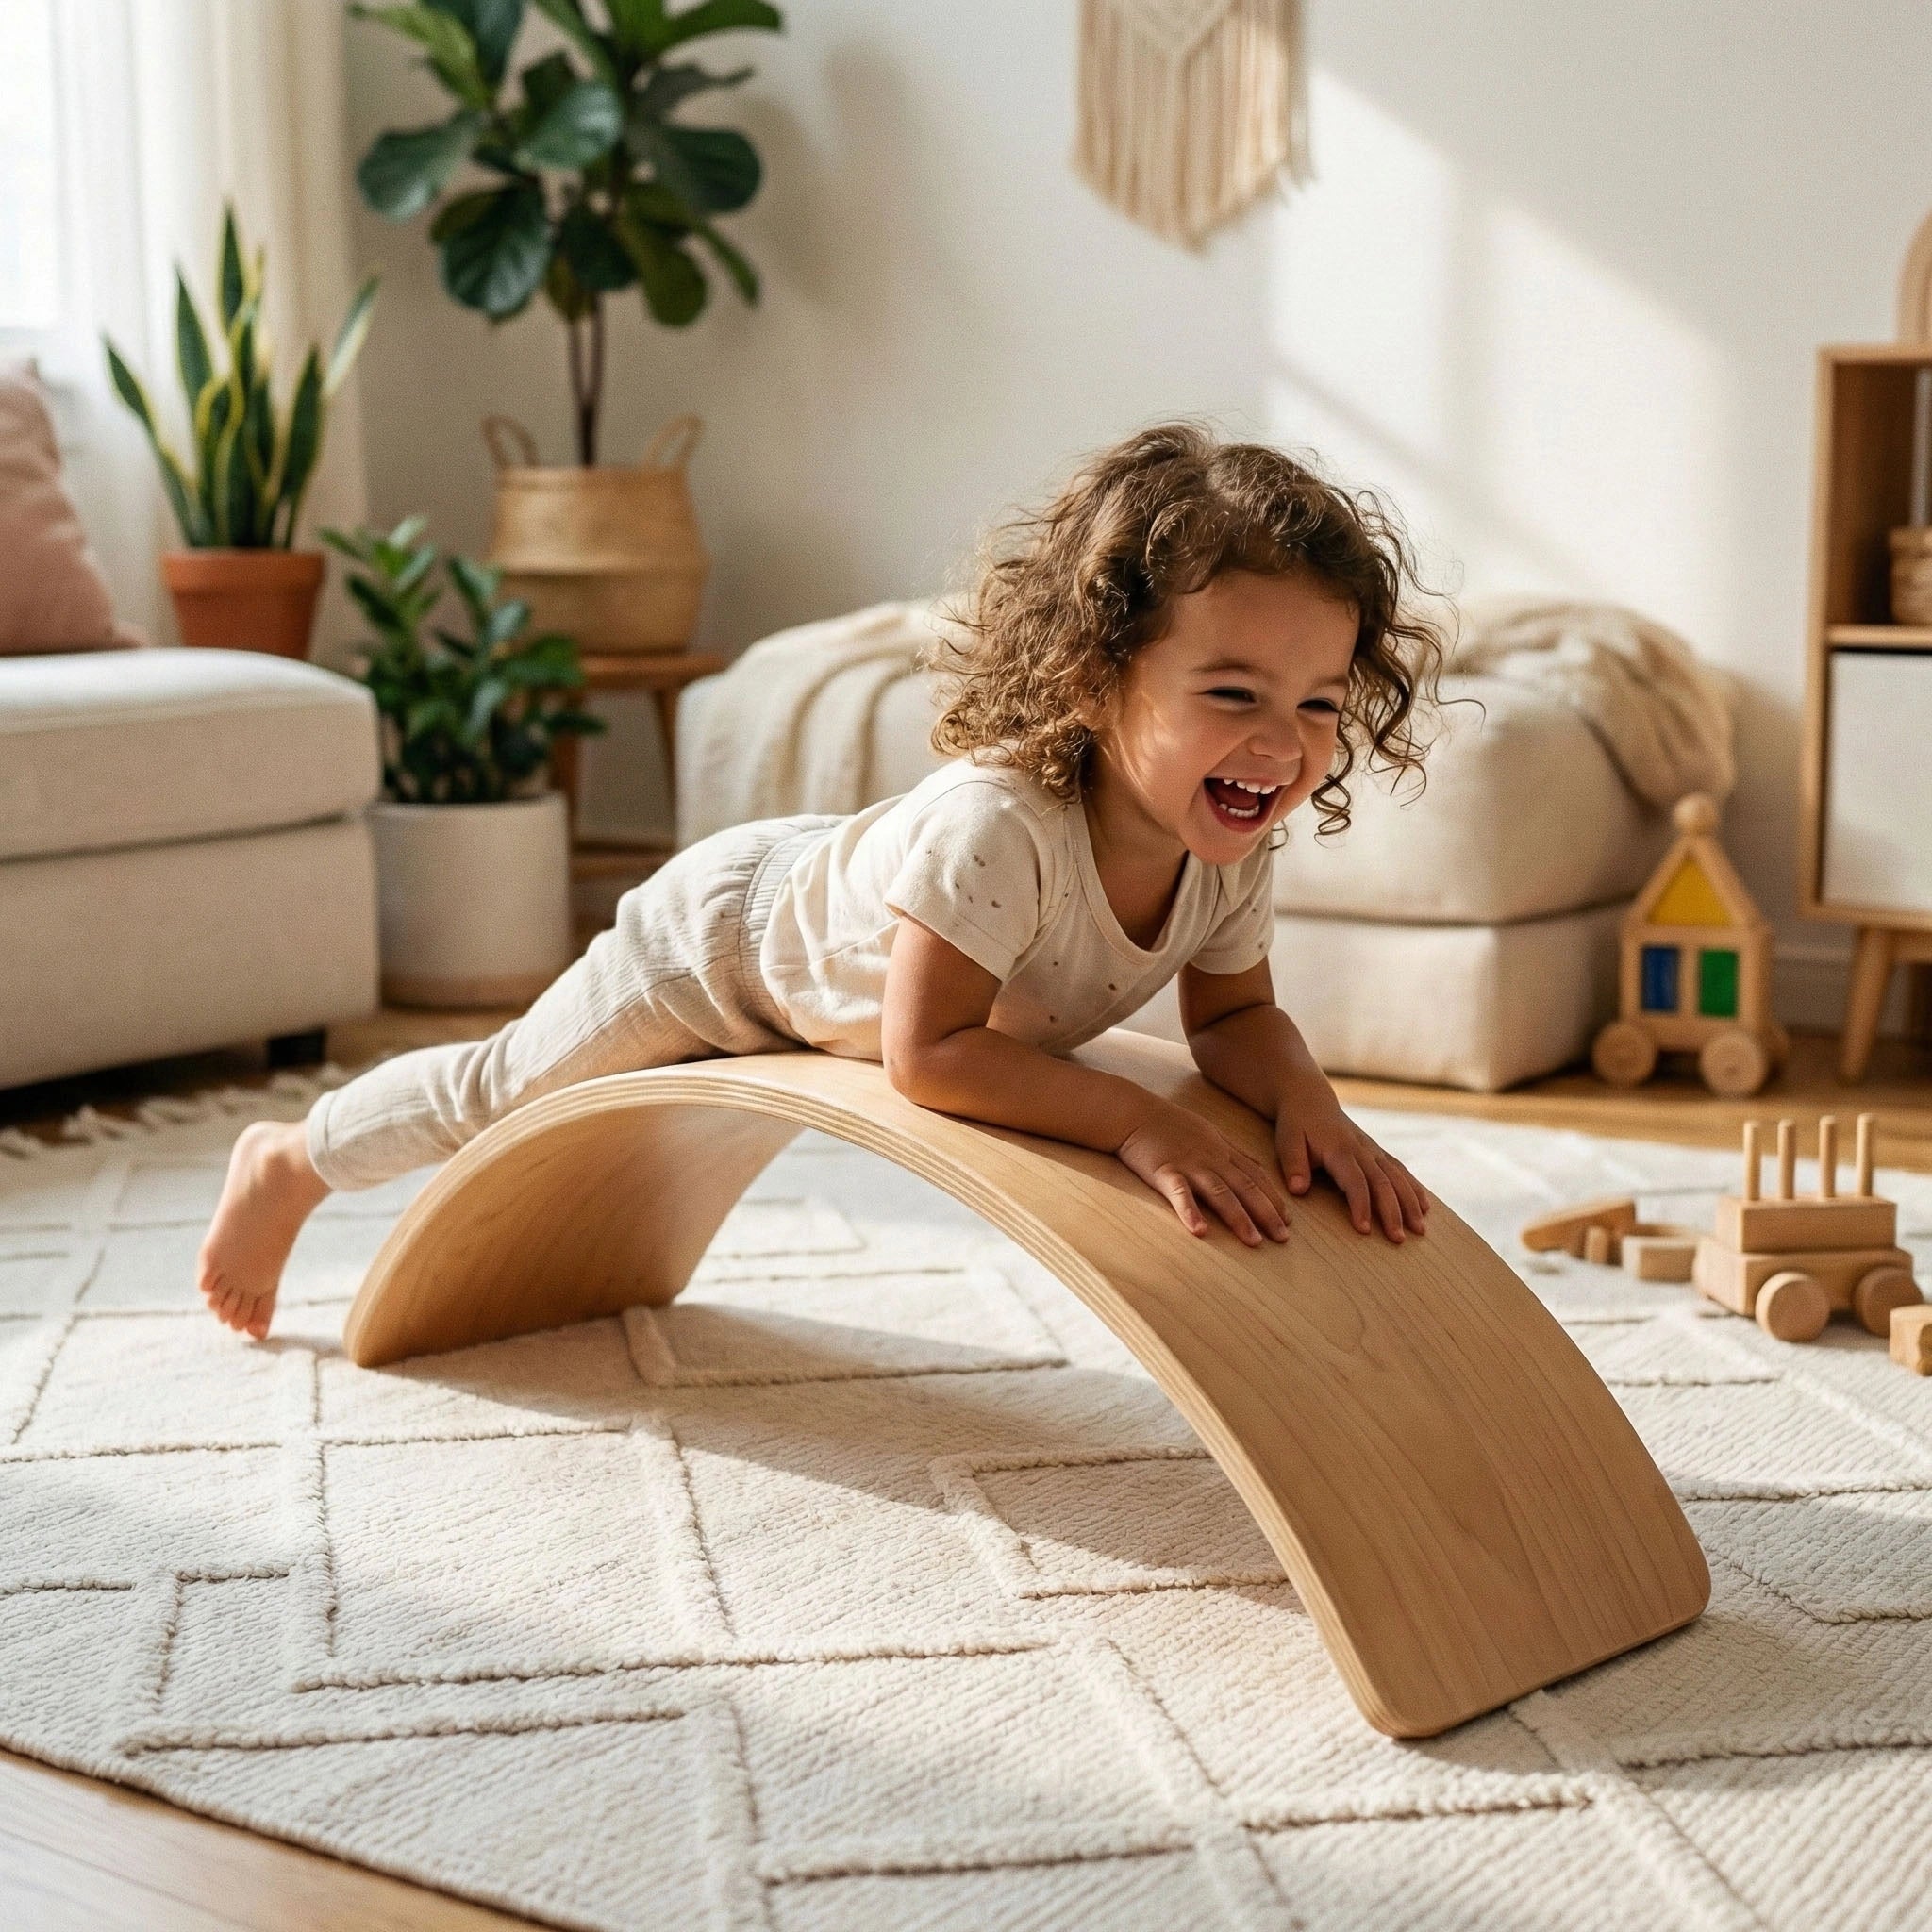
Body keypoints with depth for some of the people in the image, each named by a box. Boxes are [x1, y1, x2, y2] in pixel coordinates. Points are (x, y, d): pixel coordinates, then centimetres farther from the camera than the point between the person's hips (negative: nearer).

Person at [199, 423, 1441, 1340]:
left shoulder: (1235, 850, -25)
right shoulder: (994, 826, -48)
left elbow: (1235, 1014, -11)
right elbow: (928, 1051, -44)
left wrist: (1305, 1099, -31)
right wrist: (1136, 1122, -48)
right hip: (717, 943, -7)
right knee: (497, 1092, 15)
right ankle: (288, 1161, 43)